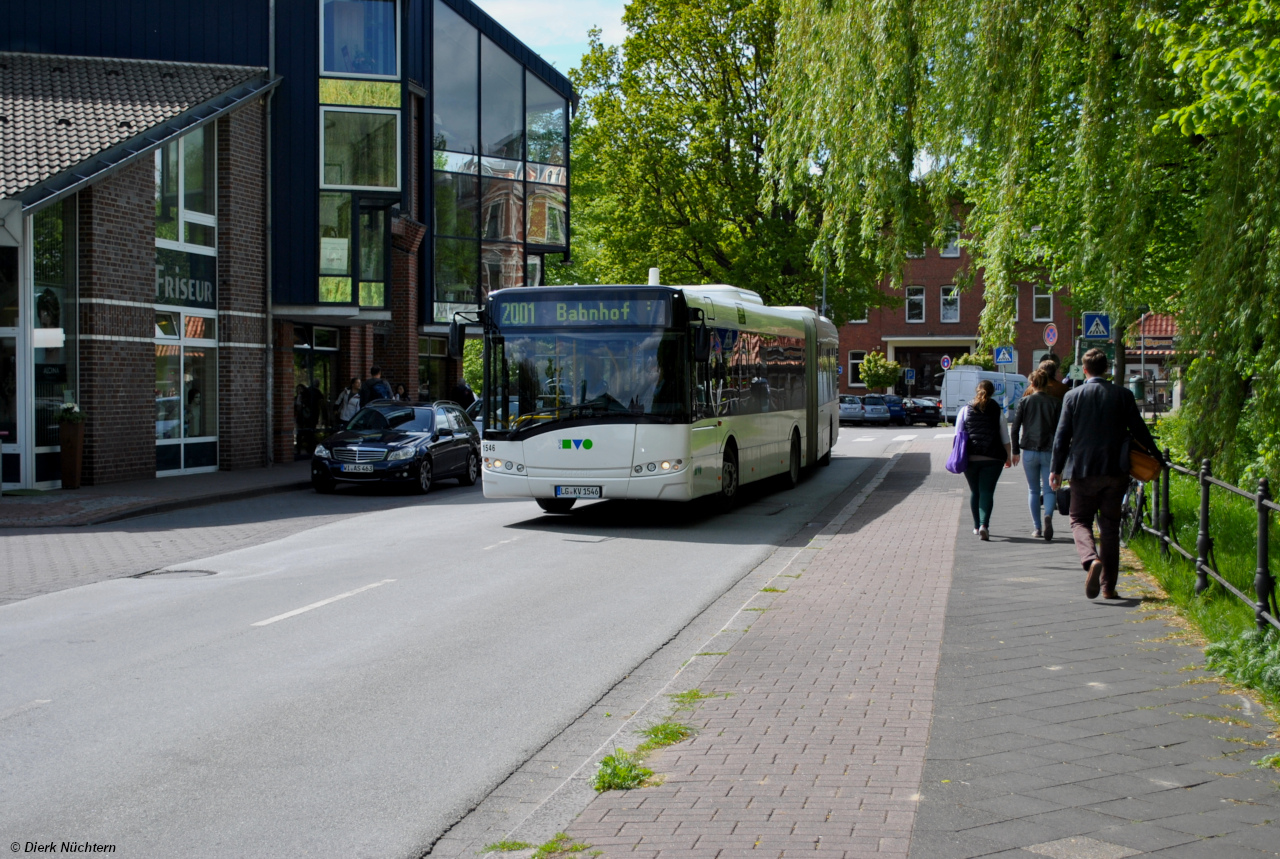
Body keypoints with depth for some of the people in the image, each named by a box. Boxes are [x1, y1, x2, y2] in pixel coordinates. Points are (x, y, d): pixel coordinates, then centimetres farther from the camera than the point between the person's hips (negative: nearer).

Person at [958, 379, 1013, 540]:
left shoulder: (965, 410, 4)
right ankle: (984, 525, -21)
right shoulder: (998, 411, 3)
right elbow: (1005, 438, 6)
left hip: (970, 457, 1)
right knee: (987, 491, -4)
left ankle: (977, 526, 23)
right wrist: (1008, 456, 17)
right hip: (992, 458, -1)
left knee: (974, 492, 15)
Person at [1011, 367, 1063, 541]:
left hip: (1029, 451, 0)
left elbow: (1014, 428, -1)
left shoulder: (1024, 401, 0)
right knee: (1049, 489, 5)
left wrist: (1015, 451, 8)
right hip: (1049, 451, 0)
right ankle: (1048, 515, -24)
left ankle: (1037, 528, 12)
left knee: (1033, 490, 12)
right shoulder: (1056, 403, 0)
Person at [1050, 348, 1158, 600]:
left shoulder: (1073, 396, -2)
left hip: (1083, 471, -1)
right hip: (1115, 471, 1)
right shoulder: (1123, 395, -1)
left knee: (1080, 521, 10)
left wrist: (1056, 469, 6)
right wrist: (1156, 456, 19)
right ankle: (1108, 586, 10)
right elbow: (1139, 431, 4)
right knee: (1110, 527, 9)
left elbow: (1062, 436, -2)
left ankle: (1091, 559, -20)